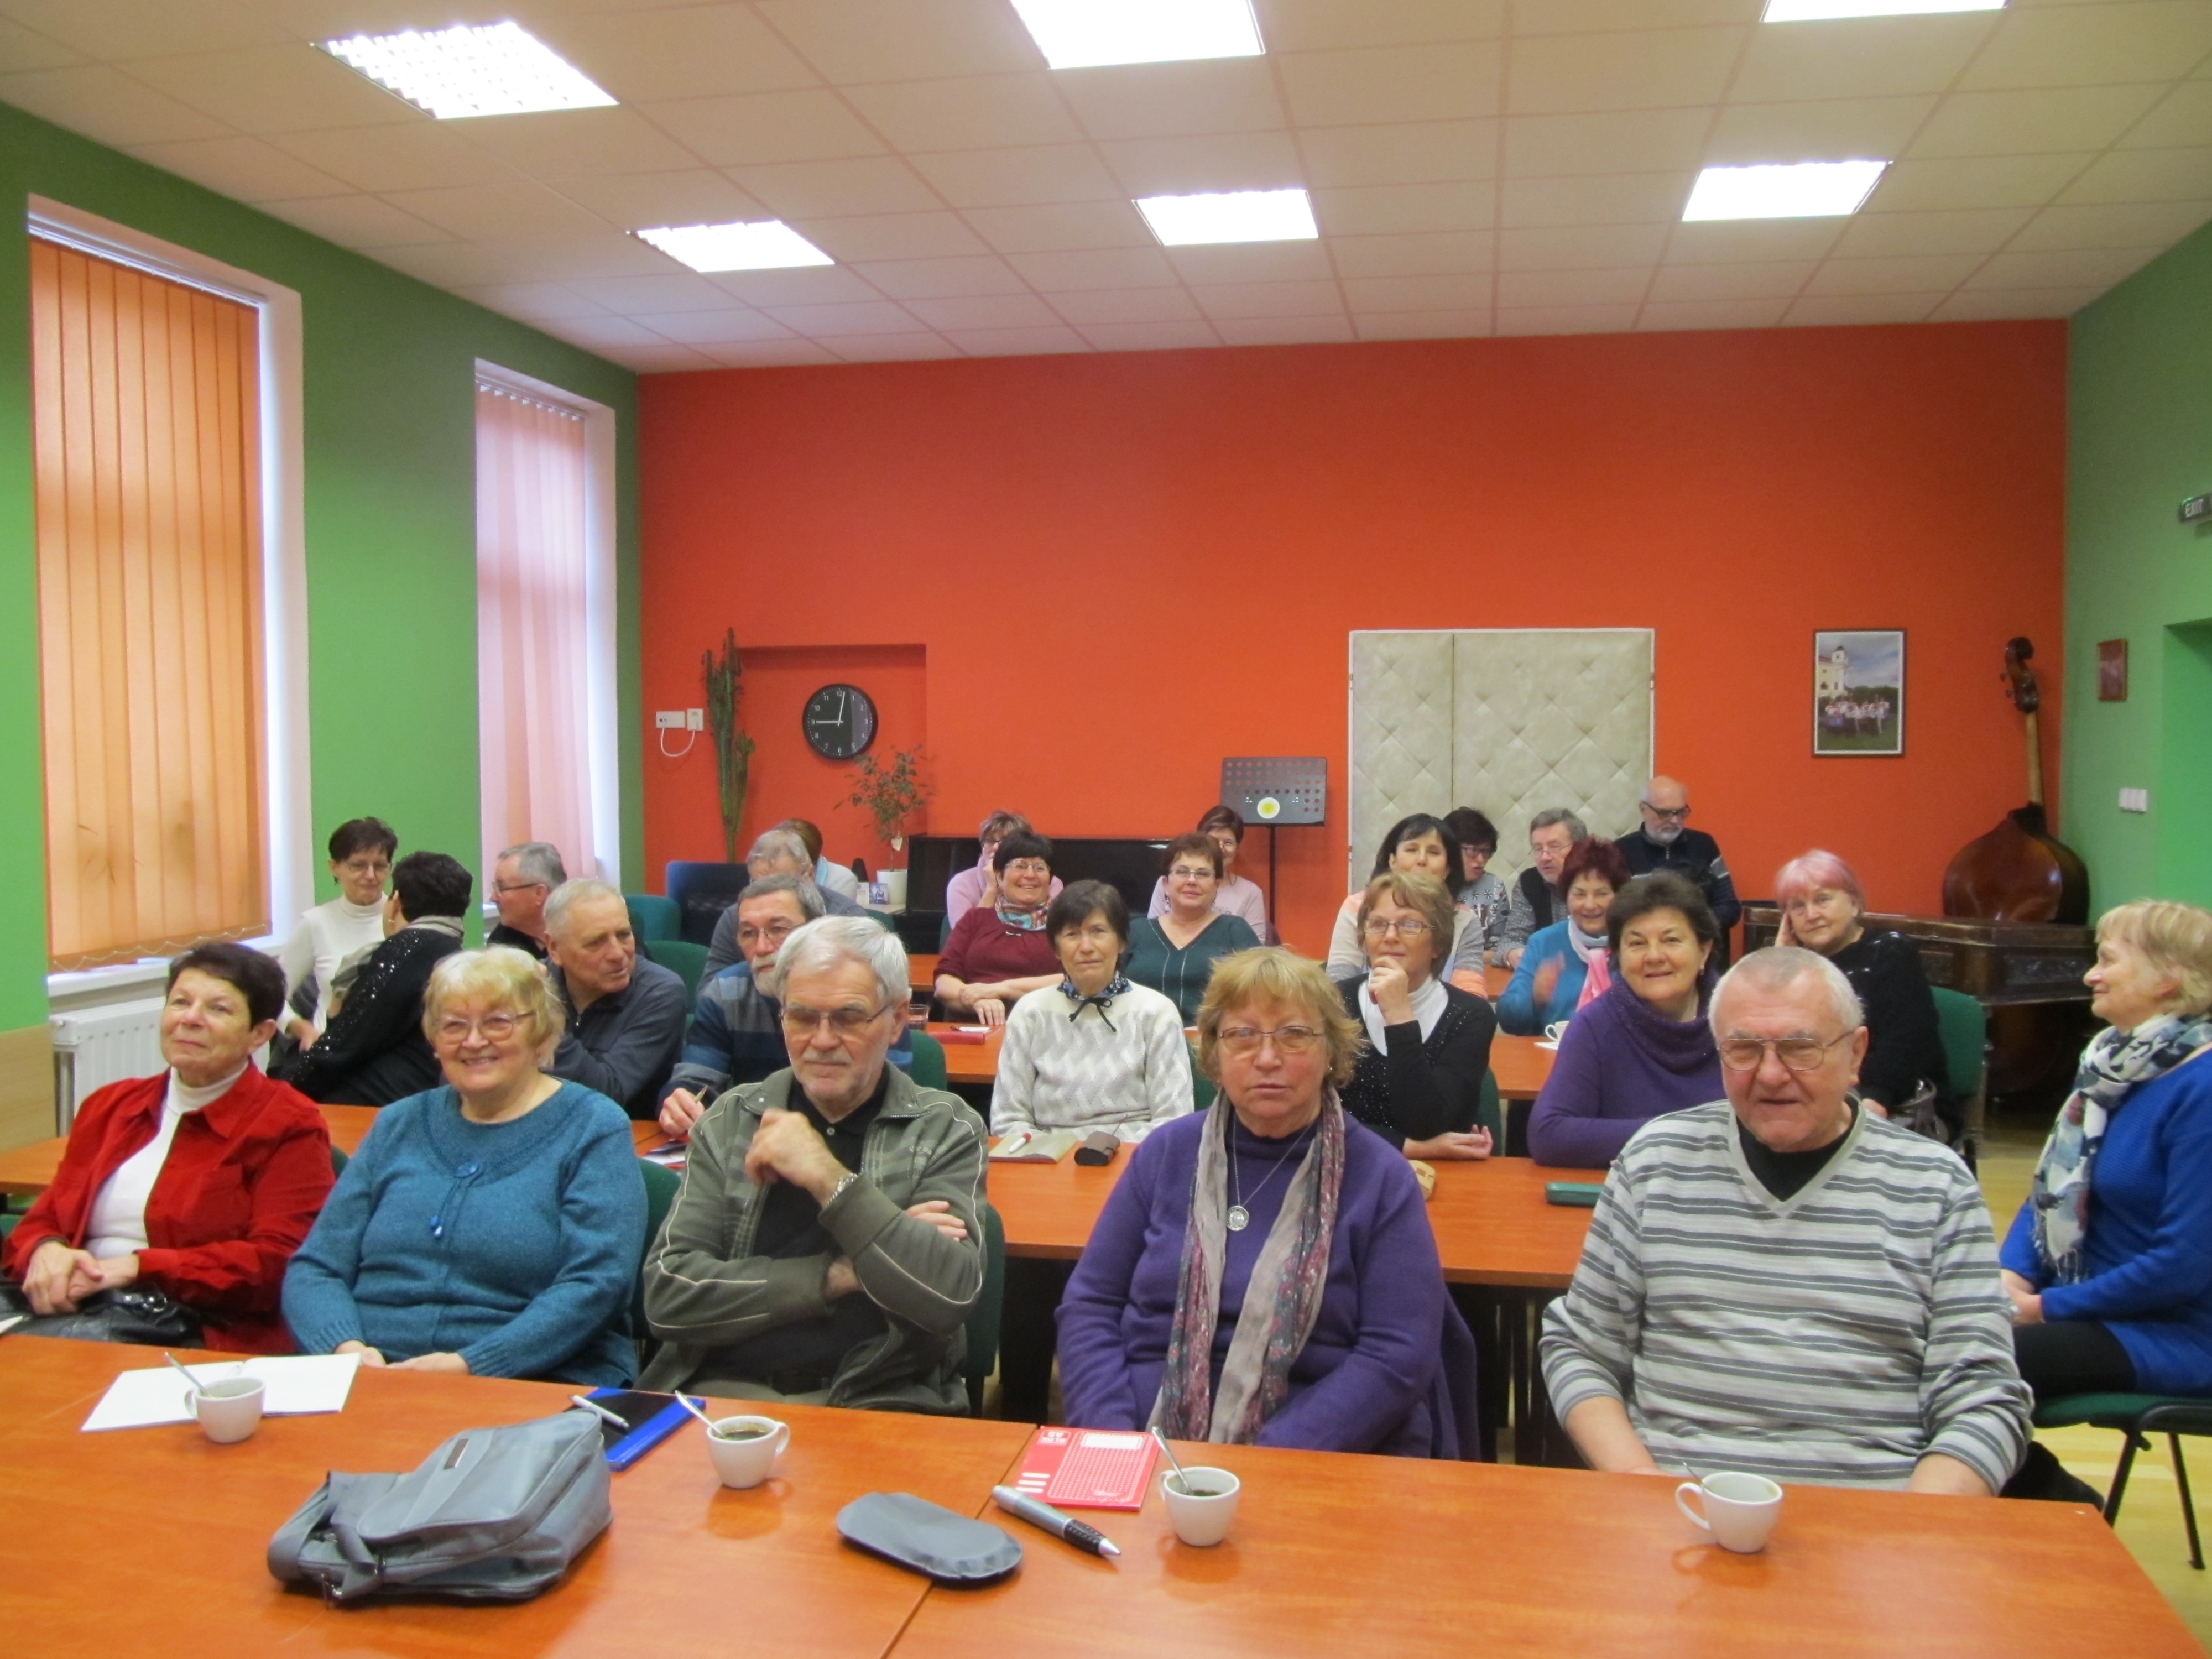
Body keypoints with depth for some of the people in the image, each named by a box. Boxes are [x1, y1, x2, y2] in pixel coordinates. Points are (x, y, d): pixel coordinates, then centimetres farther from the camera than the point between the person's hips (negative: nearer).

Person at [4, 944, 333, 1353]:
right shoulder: (107, 1107, 21)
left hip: (208, 1339, -5)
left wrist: (138, 1268, -15)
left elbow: (278, 1265, -9)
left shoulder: (288, 1128, 1)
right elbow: (44, 1220, 20)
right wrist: (45, 1251, -6)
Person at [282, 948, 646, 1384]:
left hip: (528, 1384, -3)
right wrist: (347, 1346, -8)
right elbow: (314, 1269, 13)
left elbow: (593, 1285, -7)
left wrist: (469, 1365, -18)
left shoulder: (594, 1129, 4)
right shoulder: (399, 1124, 19)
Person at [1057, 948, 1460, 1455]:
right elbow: (1089, 1303, 9)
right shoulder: (1166, 1152, 9)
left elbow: (1397, 1356, -6)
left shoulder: (1381, 1178, 0)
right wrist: (1111, 1437, -8)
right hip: (1146, 1441, 2)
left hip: (1317, 1456, -2)